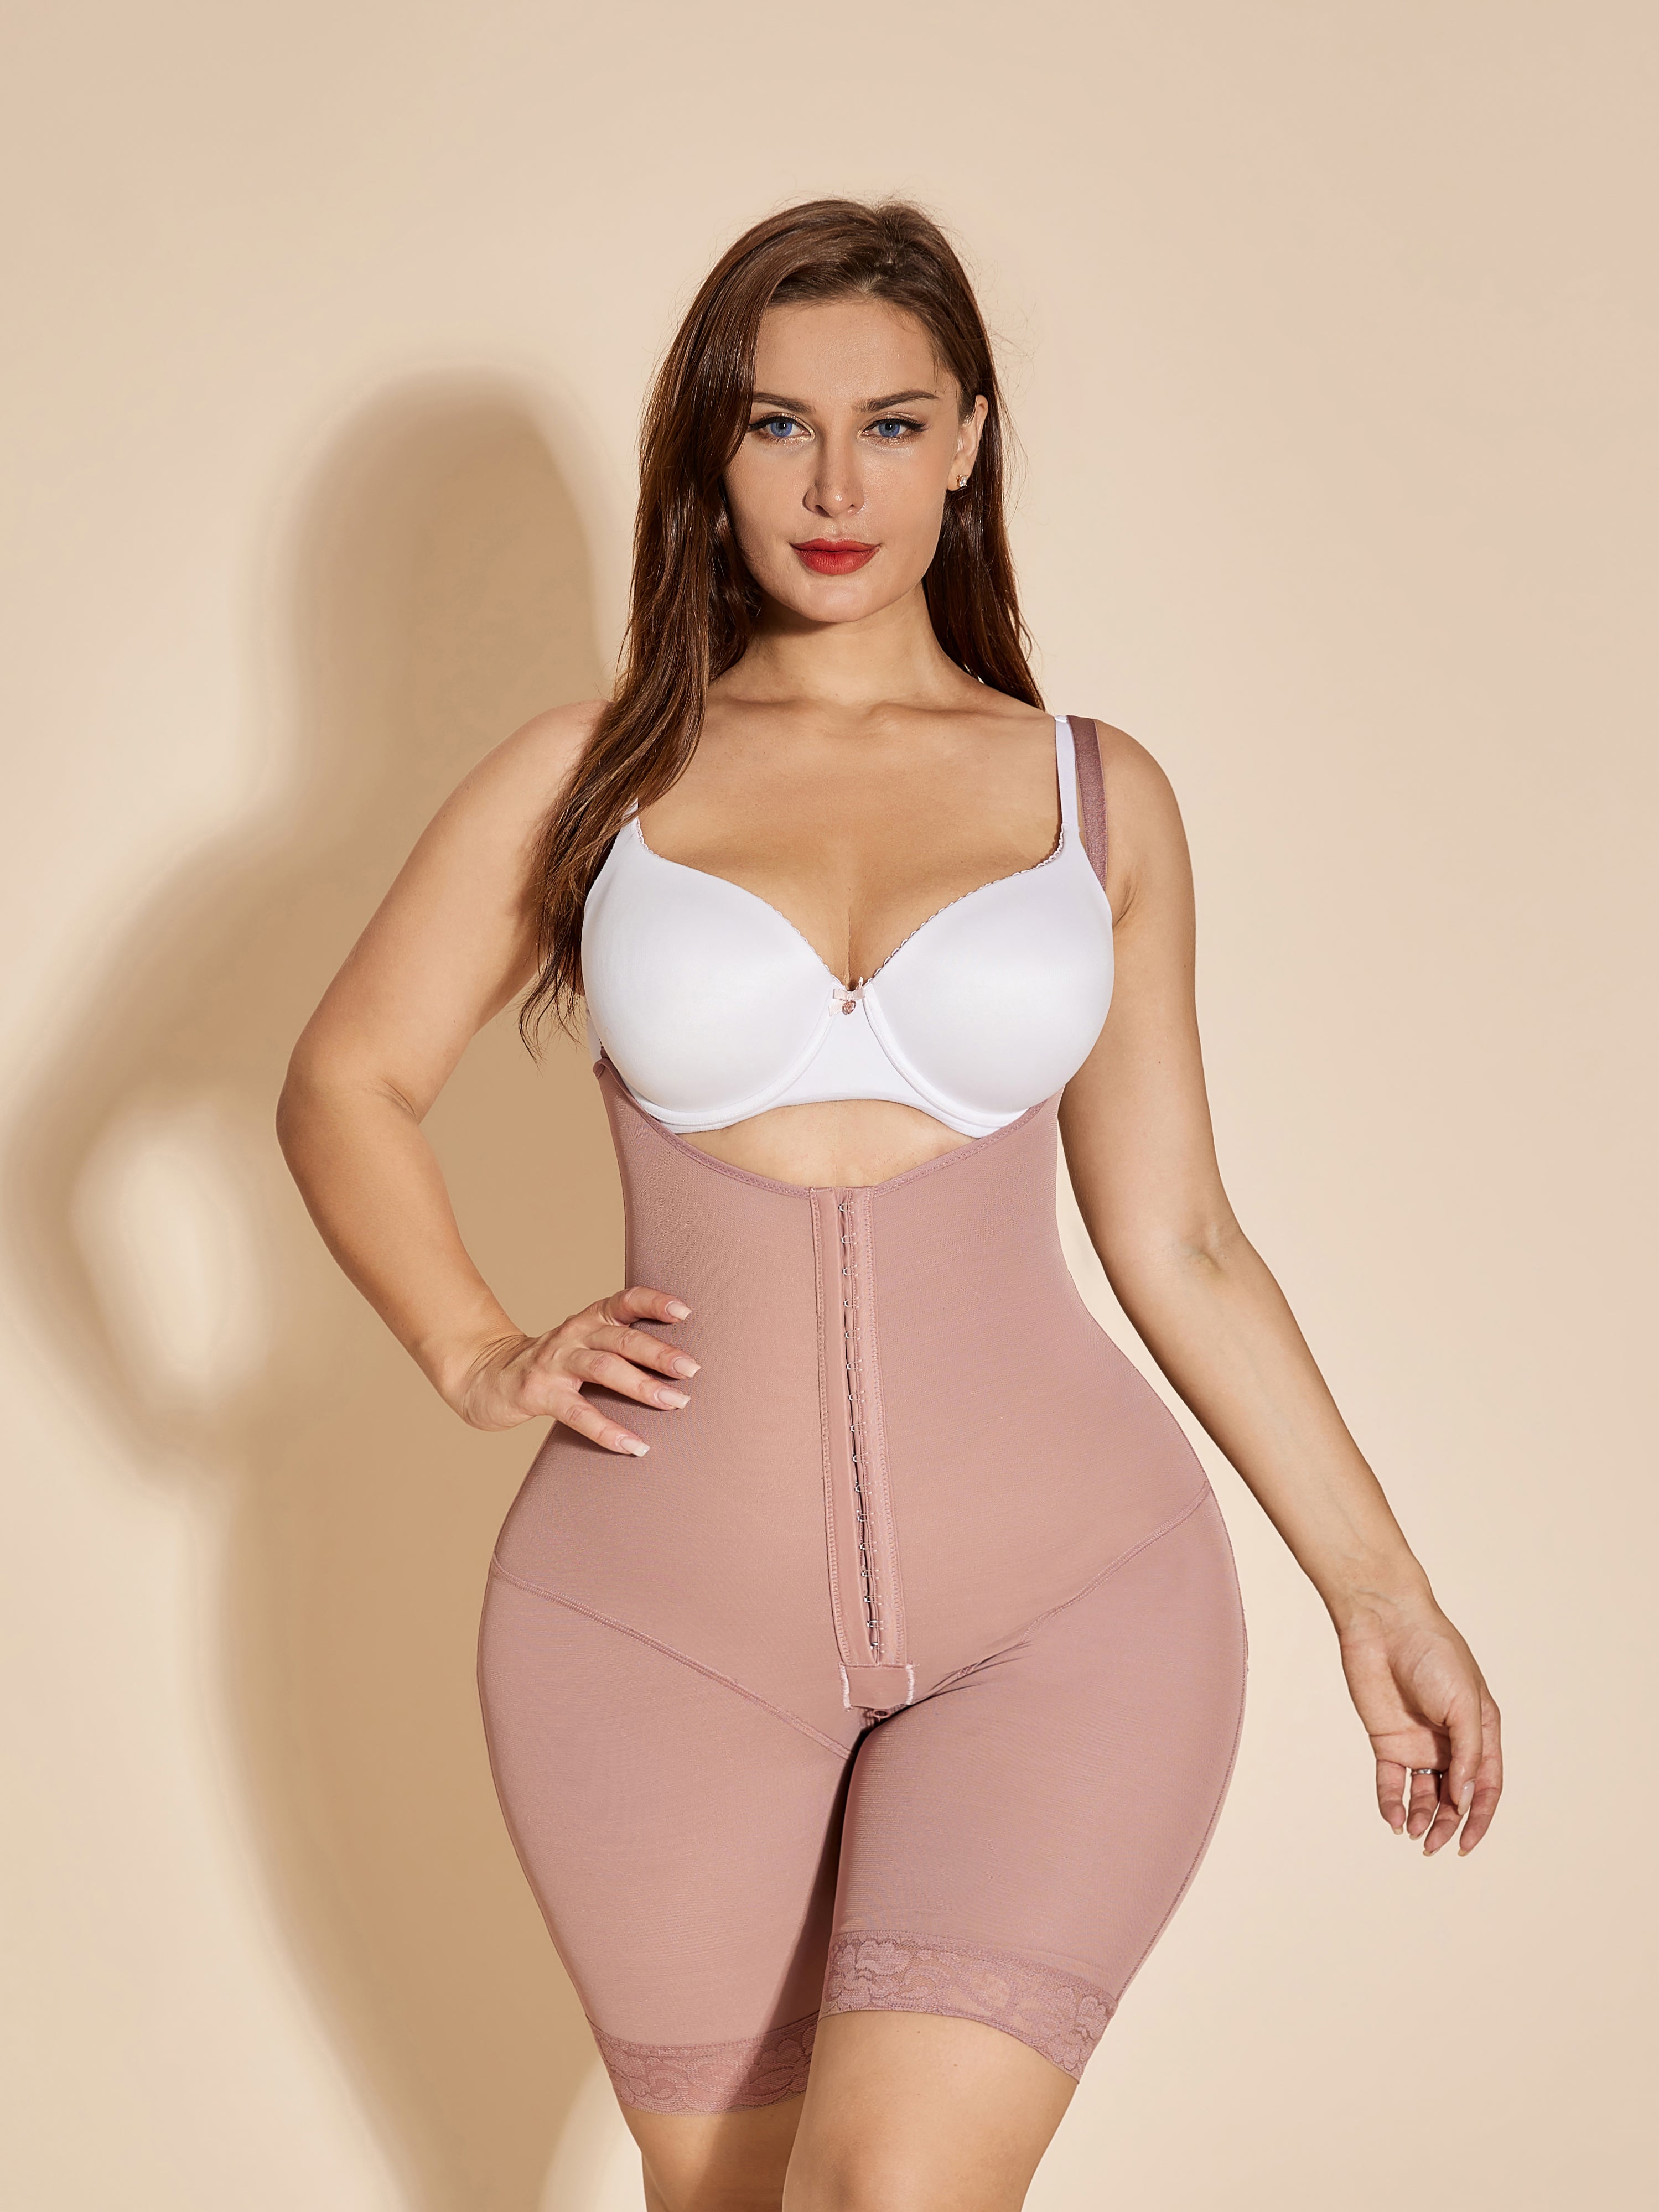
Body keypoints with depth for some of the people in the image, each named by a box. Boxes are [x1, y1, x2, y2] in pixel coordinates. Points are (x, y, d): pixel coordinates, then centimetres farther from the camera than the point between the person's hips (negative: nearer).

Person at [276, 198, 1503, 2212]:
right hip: (668, 1616, 1)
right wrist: (477, 1358, 0)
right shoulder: (589, 780, 4)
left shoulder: (1101, 798, 5)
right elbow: (344, 1086, 13)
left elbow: (1177, 1245, 9)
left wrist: (1378, 1592, 9)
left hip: (1063, 1607, -1)